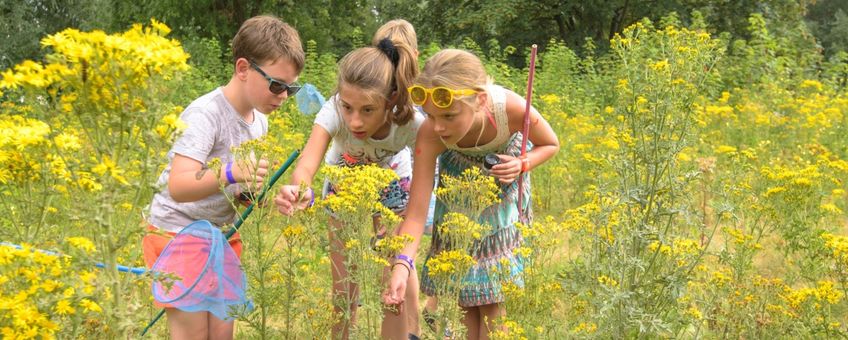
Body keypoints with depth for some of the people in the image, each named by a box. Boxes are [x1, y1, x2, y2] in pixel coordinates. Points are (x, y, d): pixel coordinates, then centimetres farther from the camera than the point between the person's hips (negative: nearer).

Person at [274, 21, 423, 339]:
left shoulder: (412, 124, -38)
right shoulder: (334, 113, -40)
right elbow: (306, 165, -54)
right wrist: (300, 191, -78)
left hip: (392, 187, 0)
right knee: (343, 289, 1)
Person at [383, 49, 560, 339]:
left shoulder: (512, 108, -40)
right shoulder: (429, 135, -39)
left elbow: (551, 145, -15)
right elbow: (417, 212, -37)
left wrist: (522, 164, -35)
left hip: (502, 173, 0)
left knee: (492, 293, -1)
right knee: (460, 286, 1)